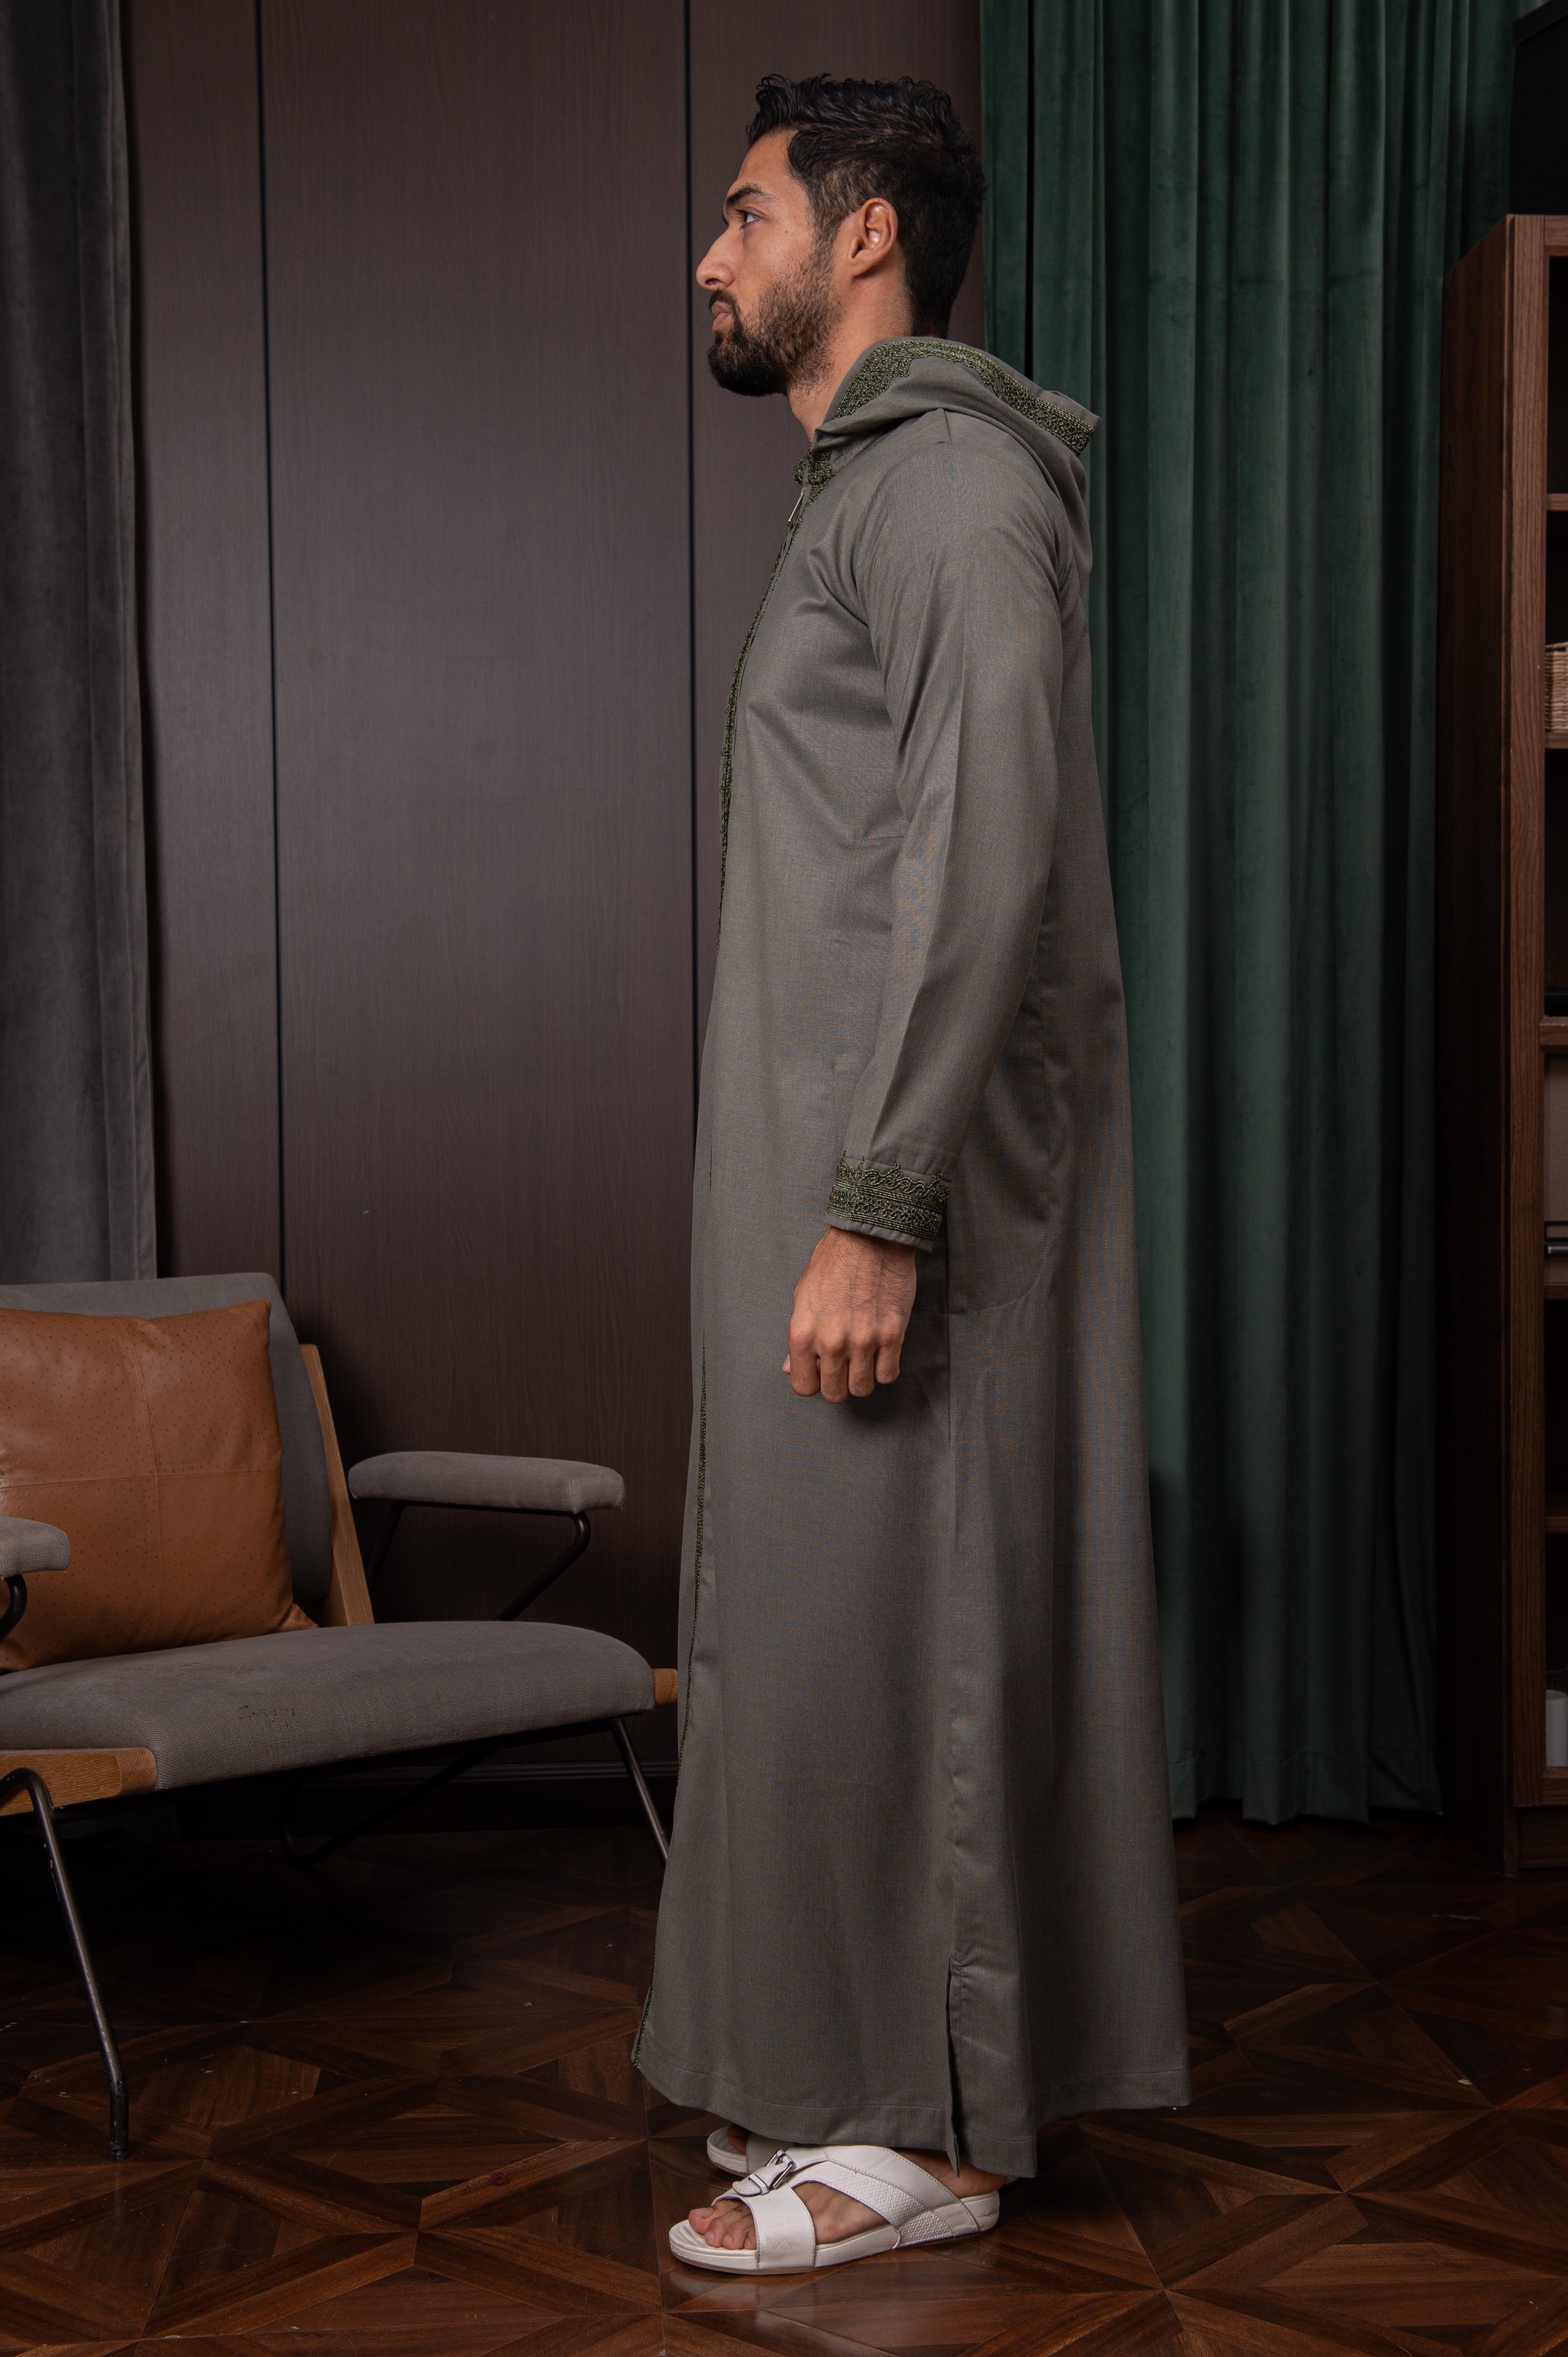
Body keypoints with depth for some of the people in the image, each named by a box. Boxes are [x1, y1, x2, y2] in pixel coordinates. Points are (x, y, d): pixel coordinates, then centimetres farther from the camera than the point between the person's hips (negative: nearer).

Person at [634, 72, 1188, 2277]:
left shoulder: (953, 475, -11)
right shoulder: (874, 494, 21)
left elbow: (988, 858, -22)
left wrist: (874, 1209, -25)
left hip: (909, 1184, -10)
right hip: (853, 1174, 10)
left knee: (877, 1626, -4)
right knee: (848, 1625, 13)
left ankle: (919, 2131, 7)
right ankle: (864, 2071, 23)